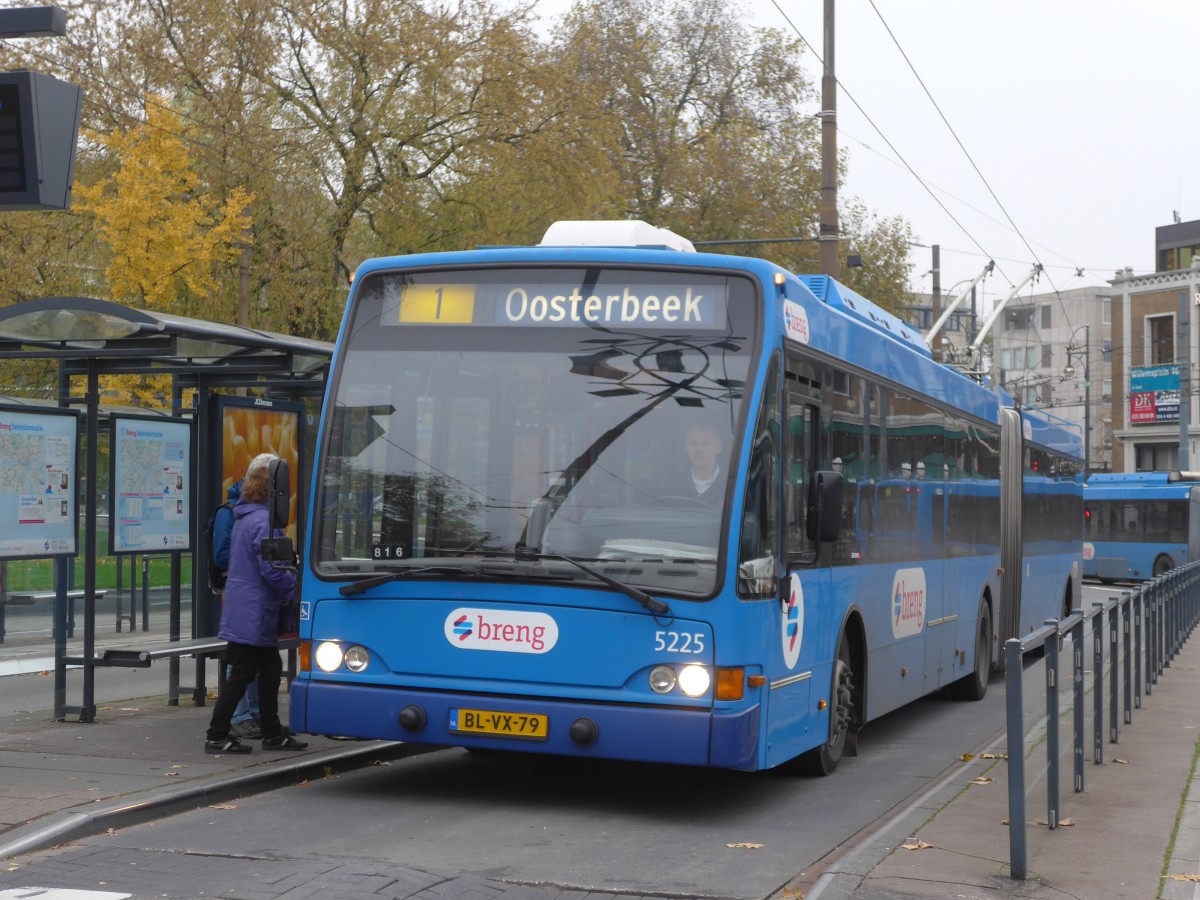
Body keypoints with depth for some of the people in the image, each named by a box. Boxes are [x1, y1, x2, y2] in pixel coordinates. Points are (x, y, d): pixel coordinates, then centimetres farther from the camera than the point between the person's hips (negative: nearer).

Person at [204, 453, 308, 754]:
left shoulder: (244, 517, 14)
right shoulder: (263, 521, -18)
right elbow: (272, 570, -22)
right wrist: (297, 585, -9)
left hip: (242, 611, 10)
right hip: (254, 613, -10)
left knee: (270, 669, 15)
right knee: (242, 674, -3)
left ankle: (273, 734, 21)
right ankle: (216, 736, 4)